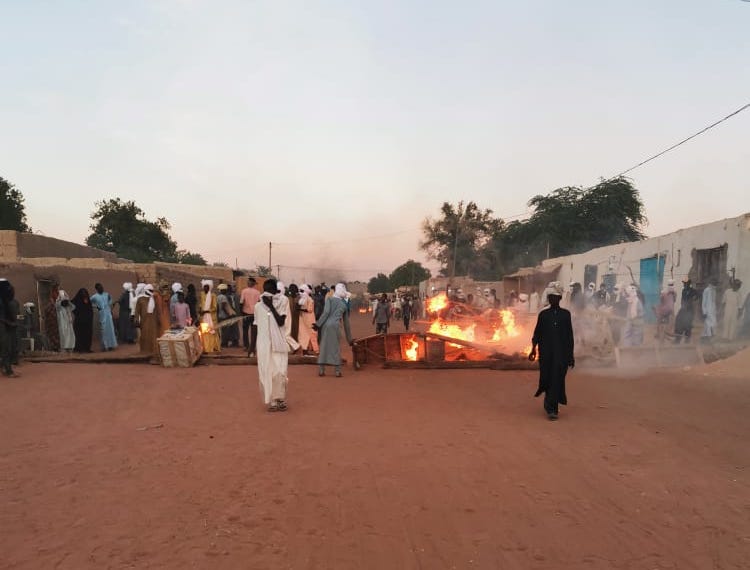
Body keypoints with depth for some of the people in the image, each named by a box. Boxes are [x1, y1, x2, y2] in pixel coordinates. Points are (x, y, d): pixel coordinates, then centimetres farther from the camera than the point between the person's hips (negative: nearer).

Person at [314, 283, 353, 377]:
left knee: (324, 346, 5)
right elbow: (346, 322, 19)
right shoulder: (344, 304, 15)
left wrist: (318, 324, -9)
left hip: (326, 324, -1)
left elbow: (326, 312, -10)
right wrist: (349, 338, 24)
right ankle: (338, 371, 6)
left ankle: (321, 370, 5)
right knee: (336, 347, 9)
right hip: (336, 326, 1)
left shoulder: (330, 299, 5)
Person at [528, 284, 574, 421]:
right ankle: (552, 406, 29)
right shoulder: (543, 314, 6)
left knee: (557, 379, -9)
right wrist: (533, 349, -3)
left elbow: (570, 335, 6)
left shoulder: (566, 314, 5)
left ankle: (551, 408, -6)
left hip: (561, 353, -1)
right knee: (546, 378, 5)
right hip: (546, 353, 1)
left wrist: (571, 355, 4)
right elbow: (537, 334, 7)